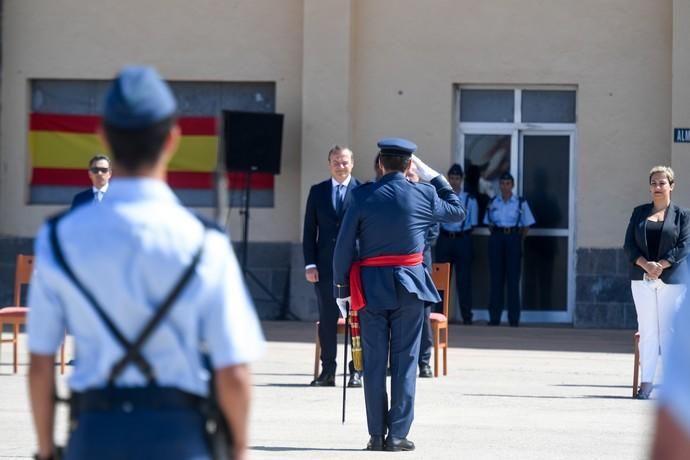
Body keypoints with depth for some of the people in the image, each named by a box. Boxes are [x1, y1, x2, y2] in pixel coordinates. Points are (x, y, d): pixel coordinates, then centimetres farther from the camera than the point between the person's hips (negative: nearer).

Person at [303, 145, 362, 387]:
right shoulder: (318, 192, 9)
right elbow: (309, 231, 9)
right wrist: (310, 264, 0)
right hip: (325, 266, 2)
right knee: (327, 320, 5)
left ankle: (356, 371, 6)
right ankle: (327, 371, 9)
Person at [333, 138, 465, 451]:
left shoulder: (362, 196, -5)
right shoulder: (424, 195, -3)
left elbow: (344, 246, -5)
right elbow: (457, 211, 18)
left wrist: (342, 288, 3)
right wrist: (435, 177, 22)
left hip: (371, 287, 0)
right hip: (410, 286, 0)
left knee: (374, 364, 5)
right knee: (405, 362, 4)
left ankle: (376, 436, 6)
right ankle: (398, 435, 2)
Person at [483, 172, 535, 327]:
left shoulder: (520, 203, 3)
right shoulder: (493, 202, 10)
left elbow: (526, 225, 6)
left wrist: (518, 238, -1)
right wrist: (496, 235, 4)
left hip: (513, 239, -2)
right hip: (496, 238, 2)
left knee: (513, 278, -3)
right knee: (496, 277, 1)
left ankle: (514, 318, 0)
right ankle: (494, 317, 4)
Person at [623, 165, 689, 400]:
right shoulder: (639, 213, 12)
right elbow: (629, 244, 5)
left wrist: (660, 265, -16)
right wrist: (645, 265, -12)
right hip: (642, 279, 2)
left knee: (668, 331, -3)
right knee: (647, 330, 2)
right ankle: (646, 382, 2)